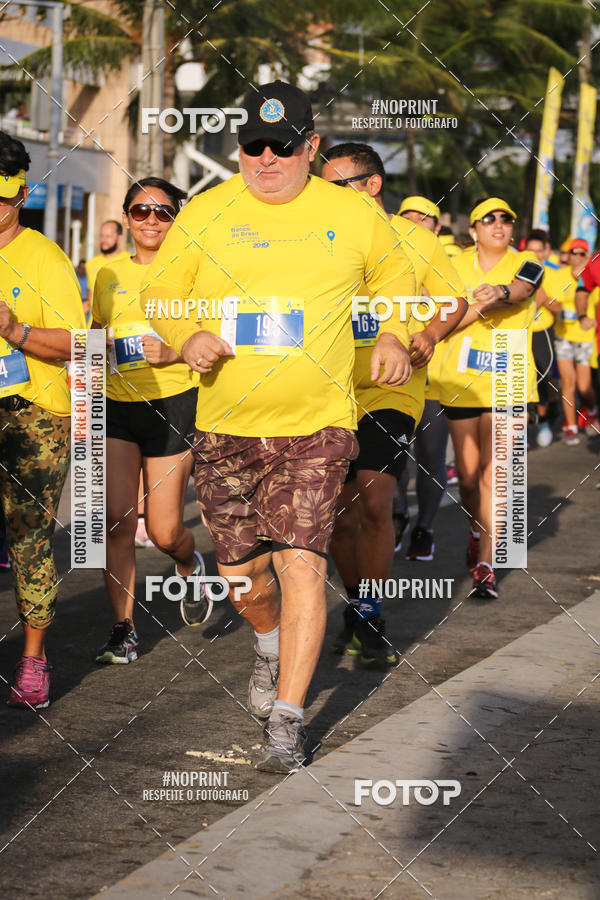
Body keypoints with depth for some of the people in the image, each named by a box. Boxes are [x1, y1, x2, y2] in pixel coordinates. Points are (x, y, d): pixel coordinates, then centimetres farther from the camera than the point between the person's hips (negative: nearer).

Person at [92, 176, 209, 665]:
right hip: (117, 406, 3)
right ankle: (124, 629, 2)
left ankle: (191, 565, 34)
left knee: (164, 531, -2)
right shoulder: (109, 275, 12)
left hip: (173, 404, -3)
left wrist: (176, 353, -19)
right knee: (118, 522, -7)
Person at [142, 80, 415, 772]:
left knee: (301, 561, -13)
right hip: (226, 426, 2)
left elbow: (396, 278, 19)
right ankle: (272, 645, 43)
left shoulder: (353, 215, 2)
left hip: (316, 426, -2)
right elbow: (160, 290, 9)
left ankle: (287, 721, -6)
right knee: (240, 572, 8)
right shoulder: (204, 215, 2)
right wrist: (187, 336, -11)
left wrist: (393, 336, 0)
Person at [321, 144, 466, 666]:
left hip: (392, 392, -3)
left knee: (374, 501, -17)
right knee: (341, 515, 6)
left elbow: (455, 299, 12)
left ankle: (370, 617, -3)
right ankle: (356, 608, 27)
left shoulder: (415, 241, 0)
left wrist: (431, 333, -8)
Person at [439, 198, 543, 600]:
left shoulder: (527, 264, -1)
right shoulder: (456, 266, 6)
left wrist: (501, 291, -46)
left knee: (492, 473, -11)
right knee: (467, 476, 9)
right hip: (460, 381, 3)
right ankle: (477, 531, 39)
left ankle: (485, 565, -8)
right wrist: (481, 306, -16)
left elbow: (520, 289, -25)